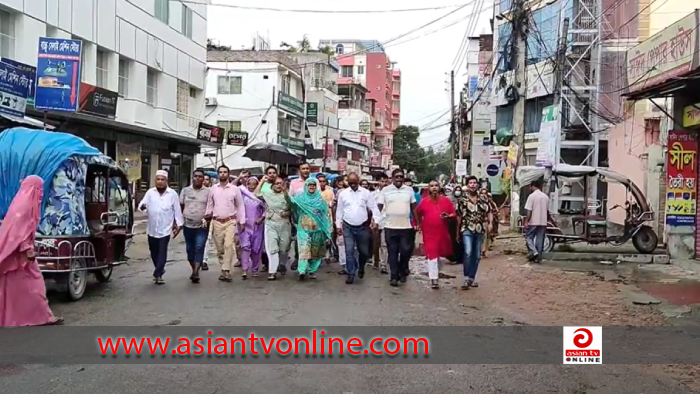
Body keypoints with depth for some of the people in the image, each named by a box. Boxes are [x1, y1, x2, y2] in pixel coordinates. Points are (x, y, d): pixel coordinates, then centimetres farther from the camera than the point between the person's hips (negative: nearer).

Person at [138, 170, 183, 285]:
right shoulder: (150, 193, 3)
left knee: (162, 252, -5)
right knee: (154, 252, 13)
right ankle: (160, 270, 33)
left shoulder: (172, 194, -2)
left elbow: (177, 210, 0)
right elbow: (142, 205, -4)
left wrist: (179, 224, 0)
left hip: (165, 229, -3)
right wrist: (142, 207, -28)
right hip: (152, 229, 3)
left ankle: (157, 274, -1)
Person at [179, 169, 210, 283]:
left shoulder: (208, 191, 0)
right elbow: (180, 207, 11)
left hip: (202, 226, -3)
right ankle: (194, 270, 25)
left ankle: (196, 272, -17)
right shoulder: (185, 190, 7)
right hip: (188, 225, 3)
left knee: (199, 248, -12)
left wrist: (207, 218, -16)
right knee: (190, 249, 10)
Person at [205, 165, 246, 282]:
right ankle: (224, 270, 18)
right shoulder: (213, 189, 6)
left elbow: (240, 206, 3)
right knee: (220, 248, 7)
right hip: (217, 222, 3)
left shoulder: (235, 189, 0)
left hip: (230, 221, -3)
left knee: (229, 245, -17)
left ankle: (226, 270, -14)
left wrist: (242, 222, 1)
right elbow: (210, 205, 11)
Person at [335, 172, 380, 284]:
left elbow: (374, 207, 0)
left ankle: (361, 267, 36)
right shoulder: (343, 194, 3)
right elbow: (339, 210, 8)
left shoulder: (366, 193, 0)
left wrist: (375, 219, -14)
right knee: (349, 251, -3)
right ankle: (351, 273, 7)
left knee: (364, 251, 8)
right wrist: (338, 225, 7)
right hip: (348, 227, 0)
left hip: (362, 227, 0)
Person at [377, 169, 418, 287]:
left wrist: (417, 222, 10)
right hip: (390, 227, -1)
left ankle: (403, 272, 26)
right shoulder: (385, 190, 0)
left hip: (406, 226, 1)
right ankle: (394, 276, 12)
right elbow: (379, 207, -1)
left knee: (406, 250, 4)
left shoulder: (409, 190, 6)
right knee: (392, 252, 4)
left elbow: (413, 207, 11)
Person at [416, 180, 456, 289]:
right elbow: (417, 213, 14)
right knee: (432, 255, -8)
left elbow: (454, 214, 5)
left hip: (443, 232, 2)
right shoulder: (424, 201, 0)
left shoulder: (446, 200, 1)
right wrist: (420, 224, 8)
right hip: (429, 232, -2)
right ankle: (434, 279, -9)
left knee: (440, 254, 17)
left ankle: (435, 271, 41)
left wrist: (448, 216, -15)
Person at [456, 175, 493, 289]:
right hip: (467, 230, -4)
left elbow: (489, 212, 11)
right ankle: (466, 277, -11)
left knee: (477, 256, 9)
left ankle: (472, 278, 22)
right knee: (468, 252, -21)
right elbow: (459, 216, 3)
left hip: (480, 231, 4)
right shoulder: (462, 200, 1)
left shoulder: (483, 199, 9)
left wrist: (490, 223, -8)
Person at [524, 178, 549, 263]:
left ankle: (534, 252, -11)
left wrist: (526, 221, -9)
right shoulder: (546, 196, 9)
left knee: (529, 237, 6)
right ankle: (538, 257, 9)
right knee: (540, 240, 8)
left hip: (534, 221, -5)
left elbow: (529, 211, -13)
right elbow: (547, 209, 14)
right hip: (543, 221, 5)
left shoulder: (532, 196, -9)